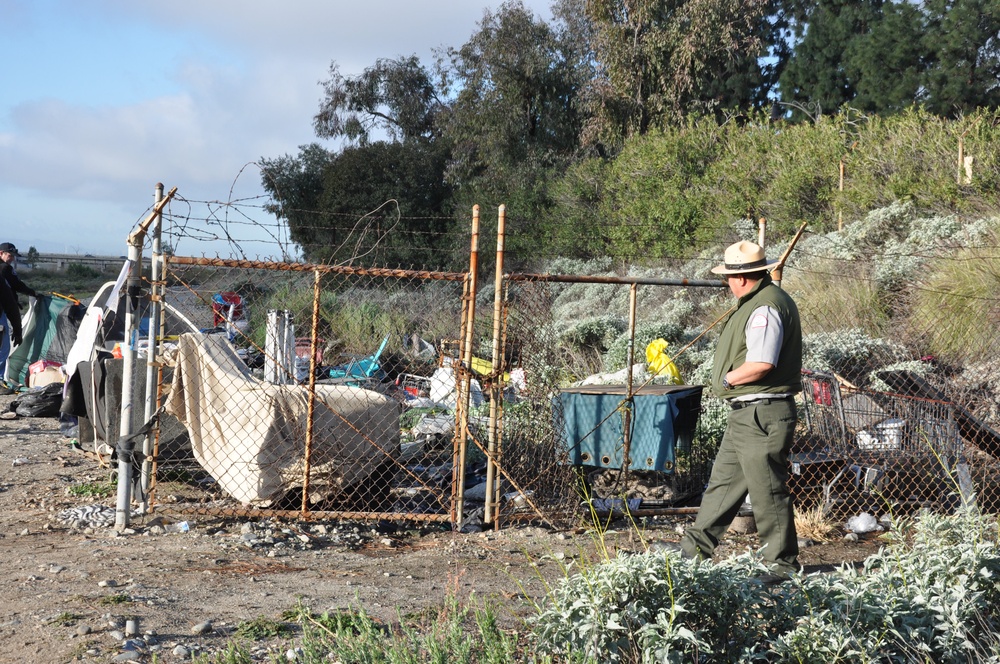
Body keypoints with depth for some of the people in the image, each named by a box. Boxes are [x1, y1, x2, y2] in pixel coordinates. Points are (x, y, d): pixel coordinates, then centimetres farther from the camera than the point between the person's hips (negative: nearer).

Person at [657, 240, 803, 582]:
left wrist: (727, 379, -14)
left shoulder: (765, 307, -19)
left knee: (767, 491, -2)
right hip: (747, 413, 11)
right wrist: (729, 378, 8)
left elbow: (761, 364, -29)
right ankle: (695, 547, 26)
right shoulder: (759, 301, 15)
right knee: (724, 480, 17)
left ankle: (783, 563, 9)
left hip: (761, 414, -11)